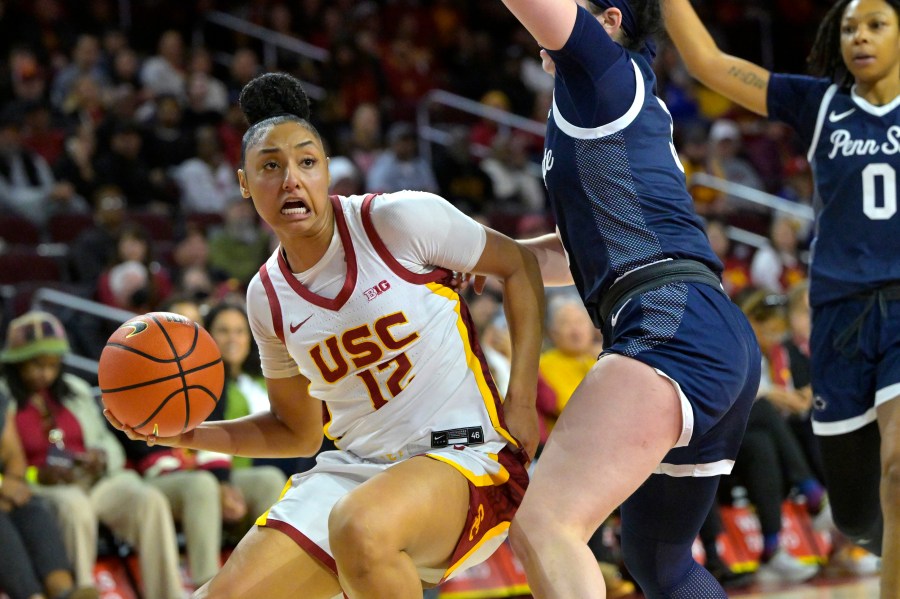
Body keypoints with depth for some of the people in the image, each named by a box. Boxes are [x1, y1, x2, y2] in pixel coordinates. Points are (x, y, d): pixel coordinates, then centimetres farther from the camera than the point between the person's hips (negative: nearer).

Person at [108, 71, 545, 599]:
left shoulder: (399, 220, -10)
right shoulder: (268, 298, 7)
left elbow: (519, 265, 2)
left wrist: (521, 399, -8)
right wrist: (188, 434, 3)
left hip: (463, 456, -5)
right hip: (354, 470, 6)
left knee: (358, 525, -38)